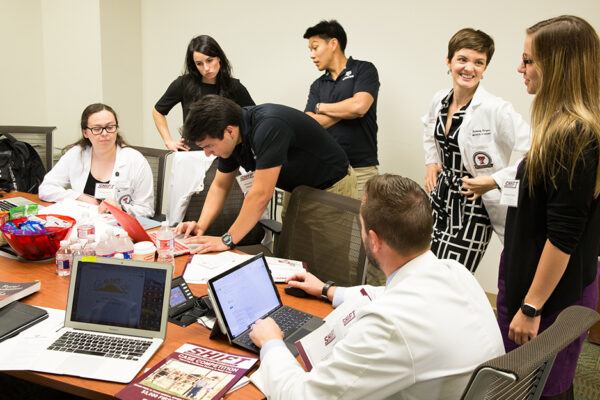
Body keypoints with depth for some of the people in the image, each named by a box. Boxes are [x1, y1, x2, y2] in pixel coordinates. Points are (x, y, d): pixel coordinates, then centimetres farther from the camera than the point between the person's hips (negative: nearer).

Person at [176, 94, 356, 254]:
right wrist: (201, 225, -9)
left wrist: (227, 240, -28)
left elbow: (261, 194, -34)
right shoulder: (232, 138, -6)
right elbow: (220, 186, 6)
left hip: (333, 187, -8)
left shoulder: (268, 127, -33)